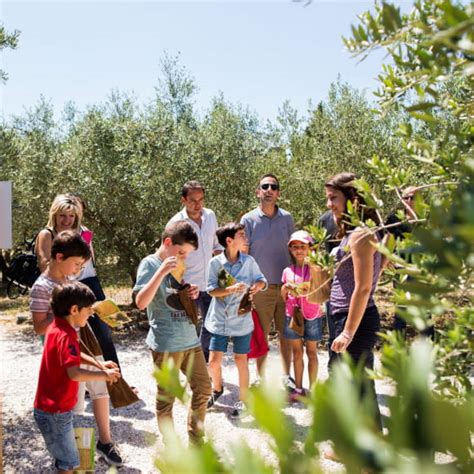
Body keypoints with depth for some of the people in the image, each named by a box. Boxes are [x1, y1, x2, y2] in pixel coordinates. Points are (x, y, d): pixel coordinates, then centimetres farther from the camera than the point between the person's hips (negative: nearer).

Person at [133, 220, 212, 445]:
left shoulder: (178, 266, 12)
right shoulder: (150, 264, -9)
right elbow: (141, 302, -22)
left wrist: (193, 294, 1)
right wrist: (161, 271, -27)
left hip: (190, 340, 7)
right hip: (166, 344, -7)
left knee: (203, 389, 14)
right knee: (166, 399, 7)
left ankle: (196, 442, 31)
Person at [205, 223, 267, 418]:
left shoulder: (249, 261, -5)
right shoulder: (215, 263, -9)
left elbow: (261, 279, 5)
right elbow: (211, 290, -11)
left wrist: (258, 285, -19)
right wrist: (232, 289, -26)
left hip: (241, 319, 0)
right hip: (219, 320, 0)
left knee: (241, 360, 8)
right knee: (214, 361, 5)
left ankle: (242, 400, 25)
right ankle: (217, 389, 36)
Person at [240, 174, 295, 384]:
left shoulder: (287, 218, 4)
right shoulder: (248, 220, -4)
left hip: (285, 285, 3)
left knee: (286, 333, 10)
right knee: (261, 335, 8)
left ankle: (286, 377, 25)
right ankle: (262, 379, 22)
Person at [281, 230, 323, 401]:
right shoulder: (288, 271, 5)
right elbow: (283, 297, 11)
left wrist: (310, 291, -23)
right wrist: (285, 288, -8)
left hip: (312, 316, -3)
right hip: (292, 315, 3)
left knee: (311, 352, 6)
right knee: (297, 352, 10)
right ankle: (298, 388, 20)